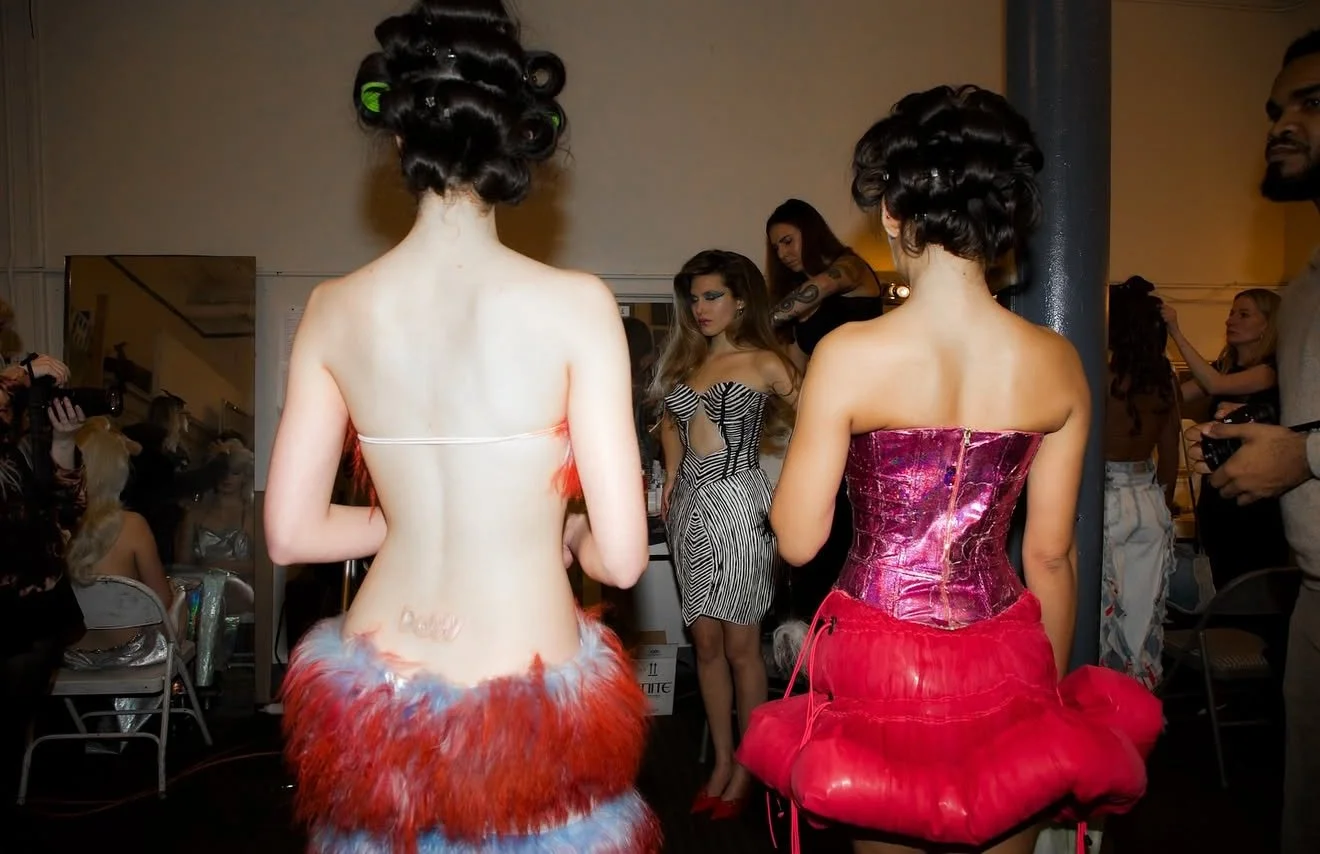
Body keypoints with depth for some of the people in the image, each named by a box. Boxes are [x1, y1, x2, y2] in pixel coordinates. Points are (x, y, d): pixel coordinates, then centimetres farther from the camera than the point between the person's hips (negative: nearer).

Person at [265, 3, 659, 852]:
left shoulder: (334, 309, -5)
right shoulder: (574, 304, -16)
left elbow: (291, 533, 1)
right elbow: (622, 556, -15)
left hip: (375, 695, 3)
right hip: (523, 706, -3)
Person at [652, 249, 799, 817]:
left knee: (739, 646, 2)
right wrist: (672, 478, 14)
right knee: (706, 643, 11)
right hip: (689, 504, 6)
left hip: (738, 505, -6)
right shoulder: (686, 356, 14)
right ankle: (721, 760, 23)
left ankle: (747, 767, 17)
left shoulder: (764, 362, -4)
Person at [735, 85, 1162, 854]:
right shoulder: (1058, 364, -5)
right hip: (1005, 664, 3)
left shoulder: (849, 355, -15)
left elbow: (798, 541, -9)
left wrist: (804, 440, 8)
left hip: (881, 657, -2)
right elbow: (1051, 552, 3)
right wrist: (1051, 682, 17)